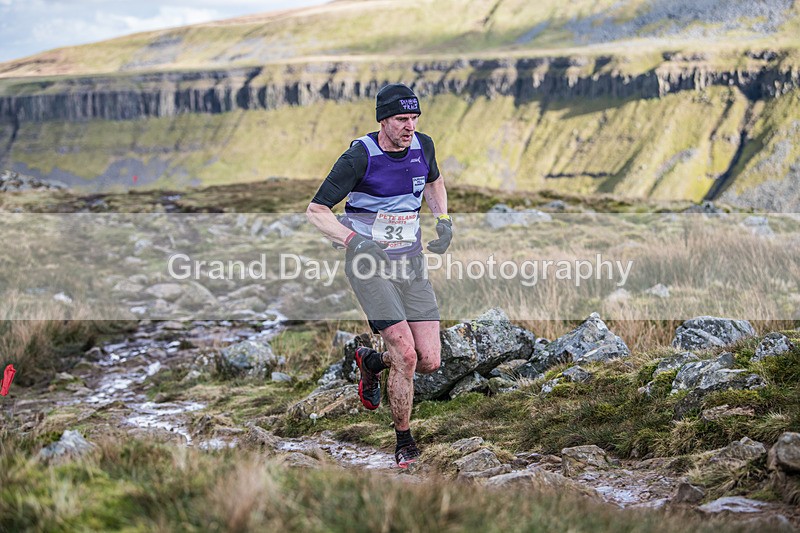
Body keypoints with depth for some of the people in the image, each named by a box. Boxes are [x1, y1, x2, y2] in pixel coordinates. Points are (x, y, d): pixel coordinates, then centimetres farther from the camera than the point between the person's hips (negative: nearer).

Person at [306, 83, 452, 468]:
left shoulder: (423, 146, 0)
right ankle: (404, 444, 5)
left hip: (410, 262, 5)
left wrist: (443, 219, 7)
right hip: (370, 263, -5)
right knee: (406, 354, -16)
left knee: (430, 361, -3)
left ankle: (372, 361, 30)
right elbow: (316, 211, -13)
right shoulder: (360, 156, -16)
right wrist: (353, 239, -27)